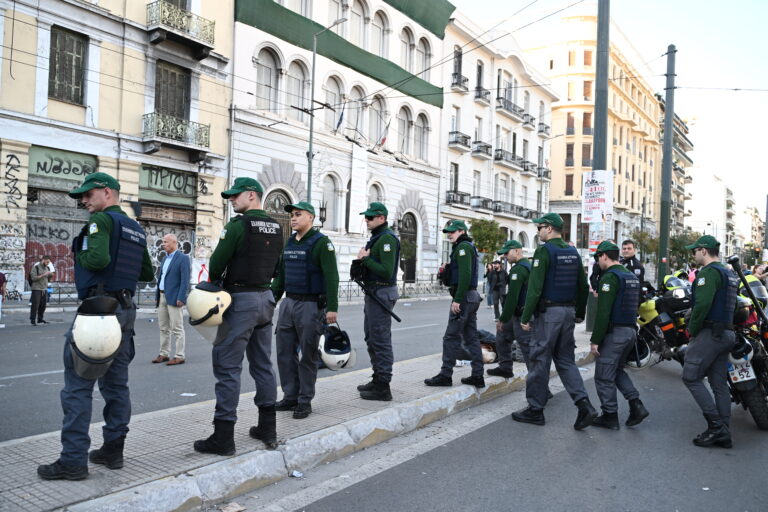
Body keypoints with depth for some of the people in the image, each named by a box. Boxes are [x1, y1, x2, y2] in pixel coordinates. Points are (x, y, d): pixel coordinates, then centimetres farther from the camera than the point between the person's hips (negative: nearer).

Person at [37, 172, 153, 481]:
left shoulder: (101, 219, -8)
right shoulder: (137, 229, 16)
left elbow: (97, 258, -24)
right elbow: (147, 273, 18)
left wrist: (79, 256, -4)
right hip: (125, 308, 8)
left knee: (78, 385, -3)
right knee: (116, 383, 12)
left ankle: (73, 460, -1)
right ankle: (113, 450, 18)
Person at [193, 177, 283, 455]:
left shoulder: (238, 224, -13)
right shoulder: (275, 227, 11)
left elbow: (216, 263, -10)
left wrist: (215, 282, 10)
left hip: (241, 300, -8)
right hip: (266, 298, 8)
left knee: (227, 365, -2)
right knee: (262, 364, 14)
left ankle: (223, 435, 1)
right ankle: (268, 428, 21)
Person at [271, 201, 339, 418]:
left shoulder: (321, 242, -9)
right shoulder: (289, 243, 14)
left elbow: (331, 277, -16)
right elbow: (281, 275, 21)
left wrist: (332, 308, -21)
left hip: (311, 305, -7)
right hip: (288, 303, 7)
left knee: (308, 355, 1)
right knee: (284, 352, 9)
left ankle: (305, 401, 12)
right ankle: (290, 397, 21)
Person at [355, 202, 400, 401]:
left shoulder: (387, 239, -16)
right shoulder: (375, 237, 16)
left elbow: (386, 272, -24)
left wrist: (365, 258, -16)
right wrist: (363, 259, 2)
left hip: (382, 293, -11)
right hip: (373, 293, 11)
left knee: (381, 340, -6)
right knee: (371, 338, 17)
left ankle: (383, 388, 0)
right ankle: (377, 379, 28)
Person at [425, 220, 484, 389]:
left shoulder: (463, 247, -10)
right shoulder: (469, 247, 21)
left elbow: (465, 275, -22)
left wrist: (457, 299, -24)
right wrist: (447, 269, 5)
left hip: (463, 297, -10)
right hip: (472, 296, 10)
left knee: (451, 337, -5)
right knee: (471, 337, 10)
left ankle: (445, 375, -1)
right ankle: (477, 376, 12)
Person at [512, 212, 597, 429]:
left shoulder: (544, 251, -12)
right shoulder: (573, 252, 12)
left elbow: (535, 287, -18)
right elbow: (583, 286, 16)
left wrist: (525, 317, -14)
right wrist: (580, 313, 24)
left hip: (548, 312, -8)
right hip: (568, 311, 8)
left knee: (540, 360, 1)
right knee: (566, 360, 13)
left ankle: (535, 410, 9)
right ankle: (584, 405, 1)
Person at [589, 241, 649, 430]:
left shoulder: (610, 277, -16)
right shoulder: (633, 276, 14)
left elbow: (603, 313, -21)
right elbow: (636, 305, 21)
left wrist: (595, 340, -18)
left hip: (614, 333, -9)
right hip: (631, 331, 9)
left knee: (604, 376, 2)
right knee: (617, 370, 22)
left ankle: (610, 416, 8)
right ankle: (636, 405, 13)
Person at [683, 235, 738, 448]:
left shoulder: (709, 272, -13)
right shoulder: (730, 274, 19)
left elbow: (702, 304, -23)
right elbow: (731, 305, 22)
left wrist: (692, 330, -12)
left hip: (709, 333, -10)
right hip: (727, 333, 10)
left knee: (691, 377, -4)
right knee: (719, 384, 11)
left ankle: (716, 425, -6)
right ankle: (723, 434, 14)